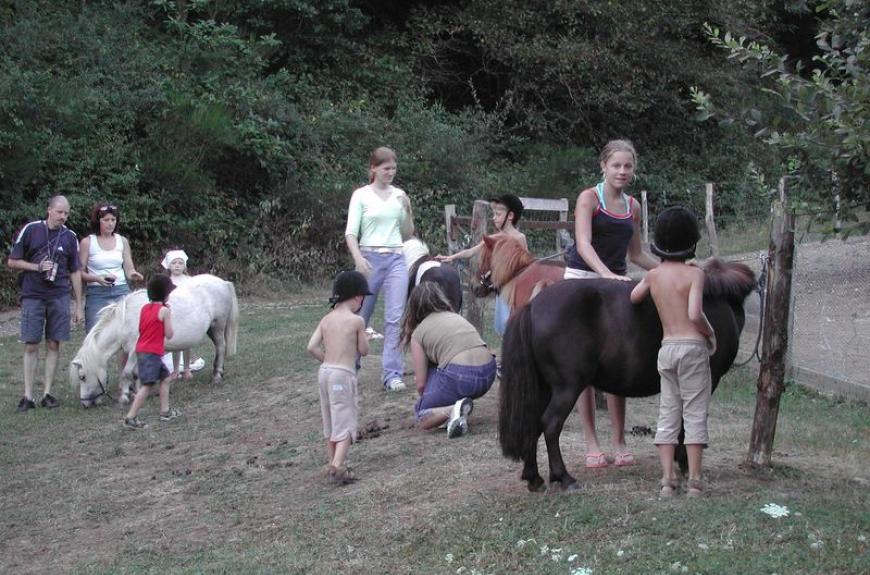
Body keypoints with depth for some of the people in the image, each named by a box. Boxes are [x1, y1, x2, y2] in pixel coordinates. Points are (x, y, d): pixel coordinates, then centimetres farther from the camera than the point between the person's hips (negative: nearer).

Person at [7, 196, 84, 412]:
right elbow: (12, 262, 2)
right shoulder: (30, 230, -2)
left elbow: (75, 272, 9)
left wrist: (79, 306, 7)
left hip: (59, 297, 2)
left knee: (53, 344, 4)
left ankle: (48, 393, 11)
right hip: (32, 296, -2)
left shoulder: (70, 237, 5)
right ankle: (28, 396, 3)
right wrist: (36, 267, -13)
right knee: (31, 345, -1)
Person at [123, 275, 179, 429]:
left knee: (165, 378, 21)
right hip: (152, 352, -9)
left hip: (142, 350, 9)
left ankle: (165, 411, 26)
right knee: (148, 385, -12)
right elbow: (169, 334, -9)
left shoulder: (144, 308, 11)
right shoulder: (164, 310, -11)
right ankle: (130, 417, -17)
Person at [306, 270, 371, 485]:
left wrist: (327, 360, 13)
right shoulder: (356, 321, -8)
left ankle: (333, 463, 27)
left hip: (324, 371, 6)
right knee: (346, 421, -5)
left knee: (330, 420, 18)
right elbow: (364, 350, -1)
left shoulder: (326, 319, 7)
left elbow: (312, 347, 1)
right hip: (344, 373, -6)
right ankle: (338, 465, -20)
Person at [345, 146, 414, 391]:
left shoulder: (399, 195, 9)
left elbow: (407, 234, 14)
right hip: (370, 259, -2)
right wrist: (358, 259, -22)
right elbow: (351, 233, -7)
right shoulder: (361, 195, -1)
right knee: (360, 316, 9)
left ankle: (392, 374, -5)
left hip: (396, 260, 2)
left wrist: (408, 211, -3)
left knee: (395, 317, -6)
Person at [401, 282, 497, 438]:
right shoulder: (457, 317, 25)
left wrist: (427, 398, 32)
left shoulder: (418, 333, 9)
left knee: (421, 415, 14)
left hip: (460, 378, -6)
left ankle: (452, 409, -14)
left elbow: (421, 384, 8)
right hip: (488, 374, 6)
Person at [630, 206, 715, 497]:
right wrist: (710, 333, -2)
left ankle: (667, 478, 4)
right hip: (692, 346, -4)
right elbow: (695, 314, -19)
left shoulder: (653, 275, 5)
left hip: (666, 349, 5)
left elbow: (633, 297, 2)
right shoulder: (695, 274, -10)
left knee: (668, 414, 9)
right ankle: (694, 480, 1)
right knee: (695, 413, 1)